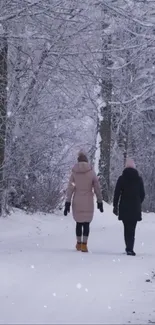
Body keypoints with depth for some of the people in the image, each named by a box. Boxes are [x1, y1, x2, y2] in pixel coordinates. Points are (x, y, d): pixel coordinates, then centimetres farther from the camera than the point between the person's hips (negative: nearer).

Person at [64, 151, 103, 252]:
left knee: (79, 222, 16)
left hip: (77, 202, 2)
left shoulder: (74, 173, -1)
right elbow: (97, 188, -1)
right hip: (88, 202, -2)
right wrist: (100, 202, 8)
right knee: (86, 223, 2)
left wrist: (68, 203, 0)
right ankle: (84, 245, -8)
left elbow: (70, 189, -2)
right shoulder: (91, 172, -3)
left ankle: (79, 244, 24)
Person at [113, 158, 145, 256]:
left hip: (124, 207, 0)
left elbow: (117, 193, -5)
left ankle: (129, 248, 7)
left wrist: (115, 206, 2)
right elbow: (142, 194, 5)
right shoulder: (139, 179, 0)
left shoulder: (122, 179, -3)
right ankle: (130, 248, -8)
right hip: (135, 208, 0)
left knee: (127, 228, 11)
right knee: (132, 228, 1)